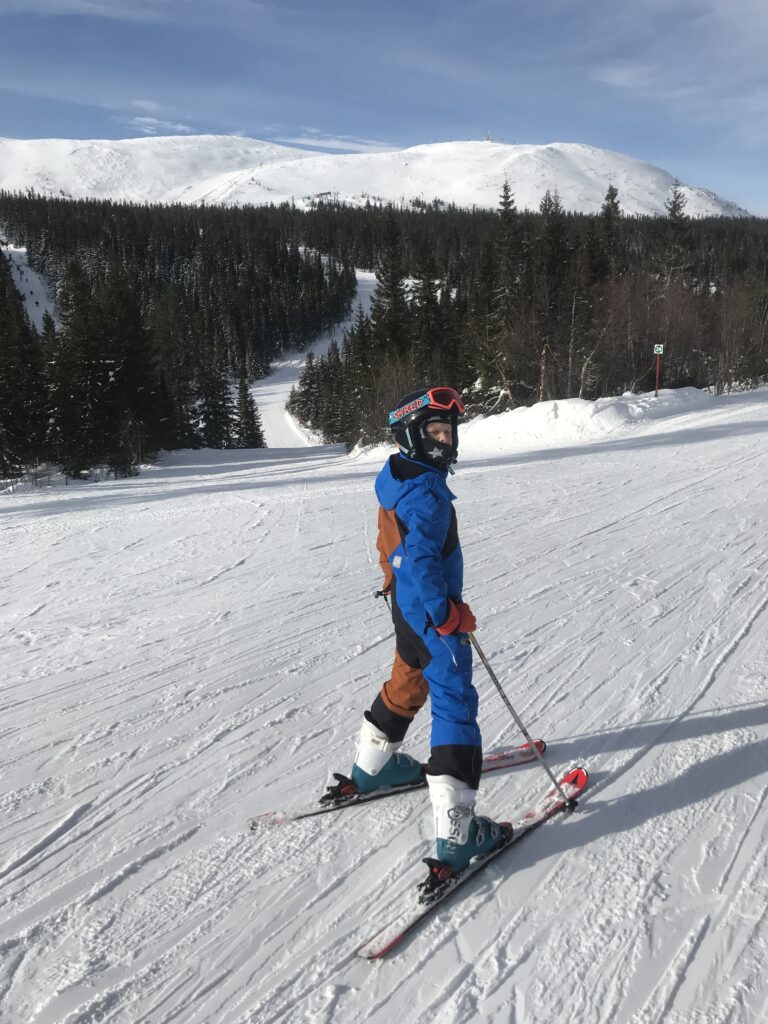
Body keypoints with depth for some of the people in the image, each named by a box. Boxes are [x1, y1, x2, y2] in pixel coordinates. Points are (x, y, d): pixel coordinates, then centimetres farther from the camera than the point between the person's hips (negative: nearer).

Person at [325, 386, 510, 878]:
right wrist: (449, 615, -21)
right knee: (455, 706, -6)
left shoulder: (398, 481, 7)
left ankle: (372, 767, 47)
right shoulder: (425, 491, -23)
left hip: (408, 606, 10)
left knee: (407, 684, 28)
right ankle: (457, 834, -3)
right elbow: (421, 560, -29)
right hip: (432, 616, -10)